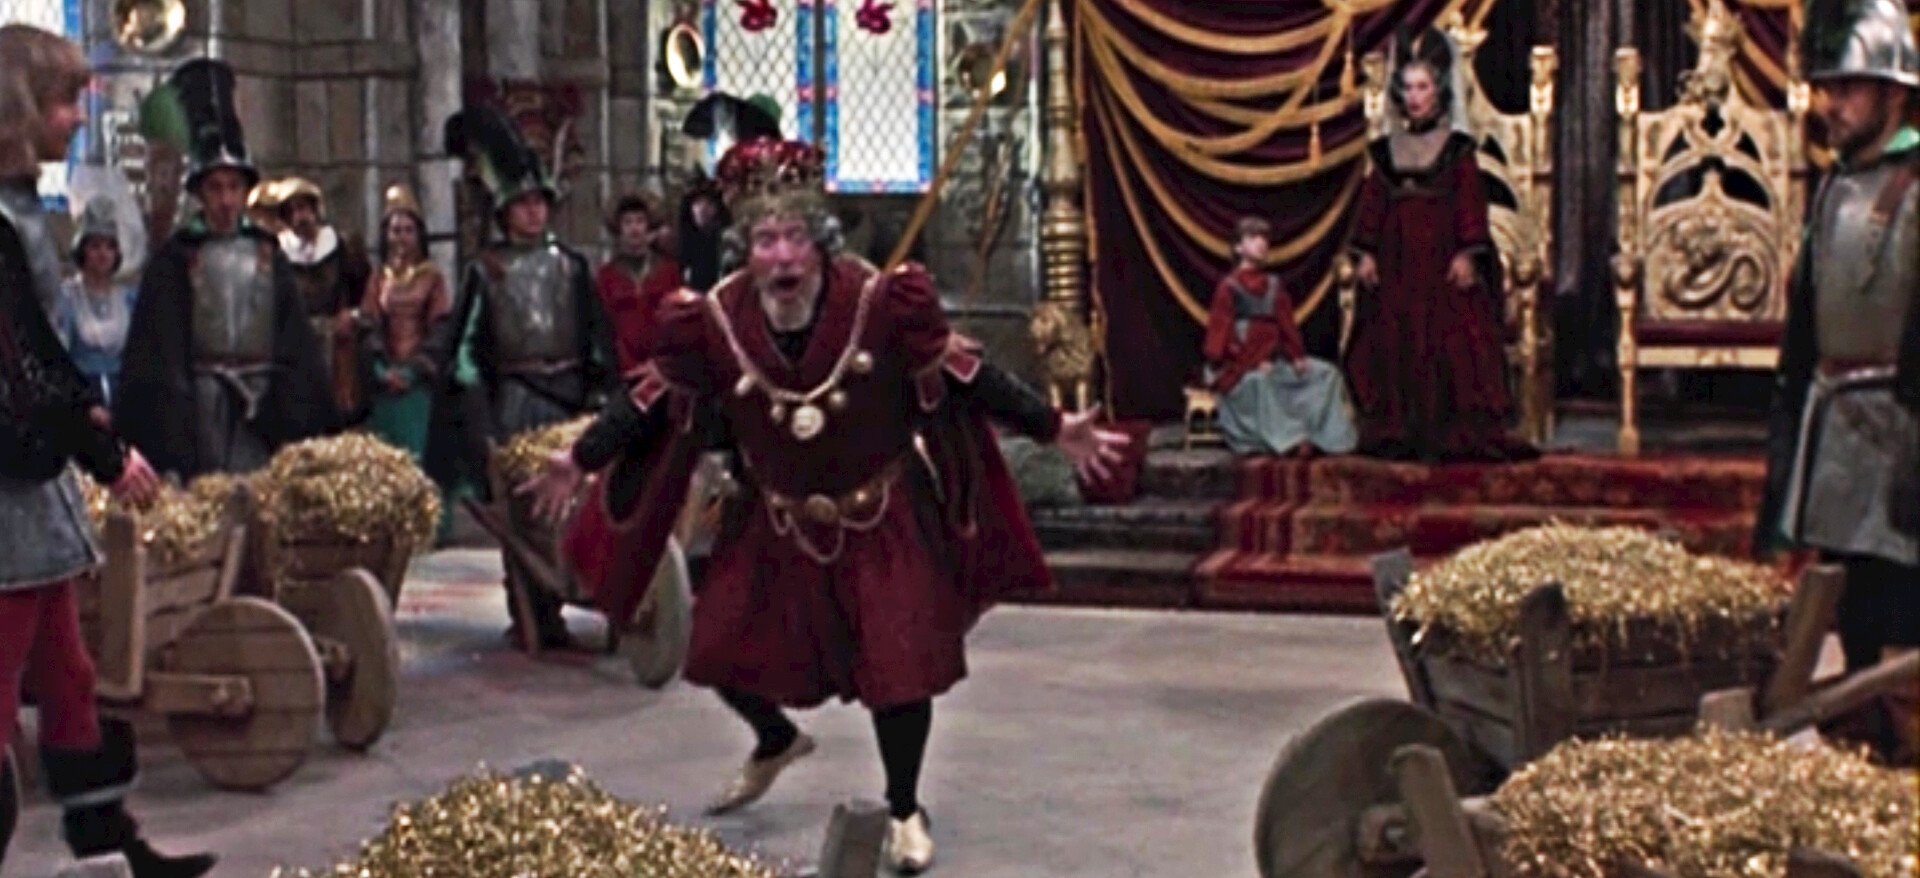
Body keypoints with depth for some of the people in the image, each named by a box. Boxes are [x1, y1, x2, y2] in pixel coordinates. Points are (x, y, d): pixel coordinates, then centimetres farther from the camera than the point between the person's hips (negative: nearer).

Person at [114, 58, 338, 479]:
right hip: (201, 400, -3)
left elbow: (296, 339, 10)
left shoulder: (267, 255, 10)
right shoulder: (176, 259, 1)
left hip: (262, 399, 3)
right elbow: (160, 348, -2)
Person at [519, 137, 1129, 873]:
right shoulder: (713, 320, -18)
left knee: (898, 660, -4)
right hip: (777, 521, 3)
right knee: (724, 648, 8)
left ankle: (905, 813, 19)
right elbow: (655, 400, -3)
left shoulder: (881, 302, -23)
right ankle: (777, 741, 42)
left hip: (881, 516, -2)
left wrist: (1055, 429, -11)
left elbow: (964, 375, -13)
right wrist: (581, 461, 1)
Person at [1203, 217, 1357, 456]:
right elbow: (1221, 330, -11)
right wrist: (1253, 362, -19)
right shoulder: (1229, 287, -6)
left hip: (1273, 359, 7)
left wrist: (1297, 356, -3)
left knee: (1326, 374, -5)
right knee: (1258, 381, -41)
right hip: (1240, 364, -7)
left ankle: (1329, 436, -13)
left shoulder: (1274, 285, 11)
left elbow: (1286, 324, 12)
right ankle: (1285, 439, -41)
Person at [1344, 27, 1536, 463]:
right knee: (1395, 347, 3)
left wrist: (1467, 254, -12)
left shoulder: (1456, 149, 0)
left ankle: (1452, 435, -3)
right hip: (1398, 266, 4)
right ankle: (1397, 434, 9)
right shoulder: (1387, 150, 11)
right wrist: (1367, 253, 5)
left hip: (1443, 260, -4)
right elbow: (1373, 202, 11)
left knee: (1451, 346, -6)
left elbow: (1470, 202, -4)